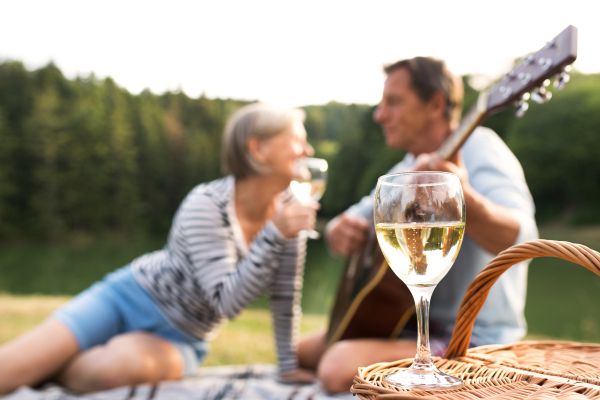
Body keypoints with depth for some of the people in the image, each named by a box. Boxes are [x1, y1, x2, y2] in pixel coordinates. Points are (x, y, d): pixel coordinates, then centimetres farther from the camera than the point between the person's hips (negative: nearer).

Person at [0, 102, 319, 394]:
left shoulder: (288, 208, -10)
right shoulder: (206, 205, -23)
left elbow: (286, 295, 1)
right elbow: (227, 301, -28)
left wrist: (289, 367, 2)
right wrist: (274, 235, -36)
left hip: (180, 339, 3)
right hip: (128, 298, -3)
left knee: (122, 364, -31)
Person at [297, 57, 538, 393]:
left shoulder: (476, 147, -15)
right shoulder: (408, 169, 12)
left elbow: (521, 239, -31)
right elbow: (356, 219, 17)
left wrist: (463, 200, -52)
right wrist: (341, 231, -8)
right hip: (419, 325, 9)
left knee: (340, 365, -28)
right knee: (304, 351, 11)